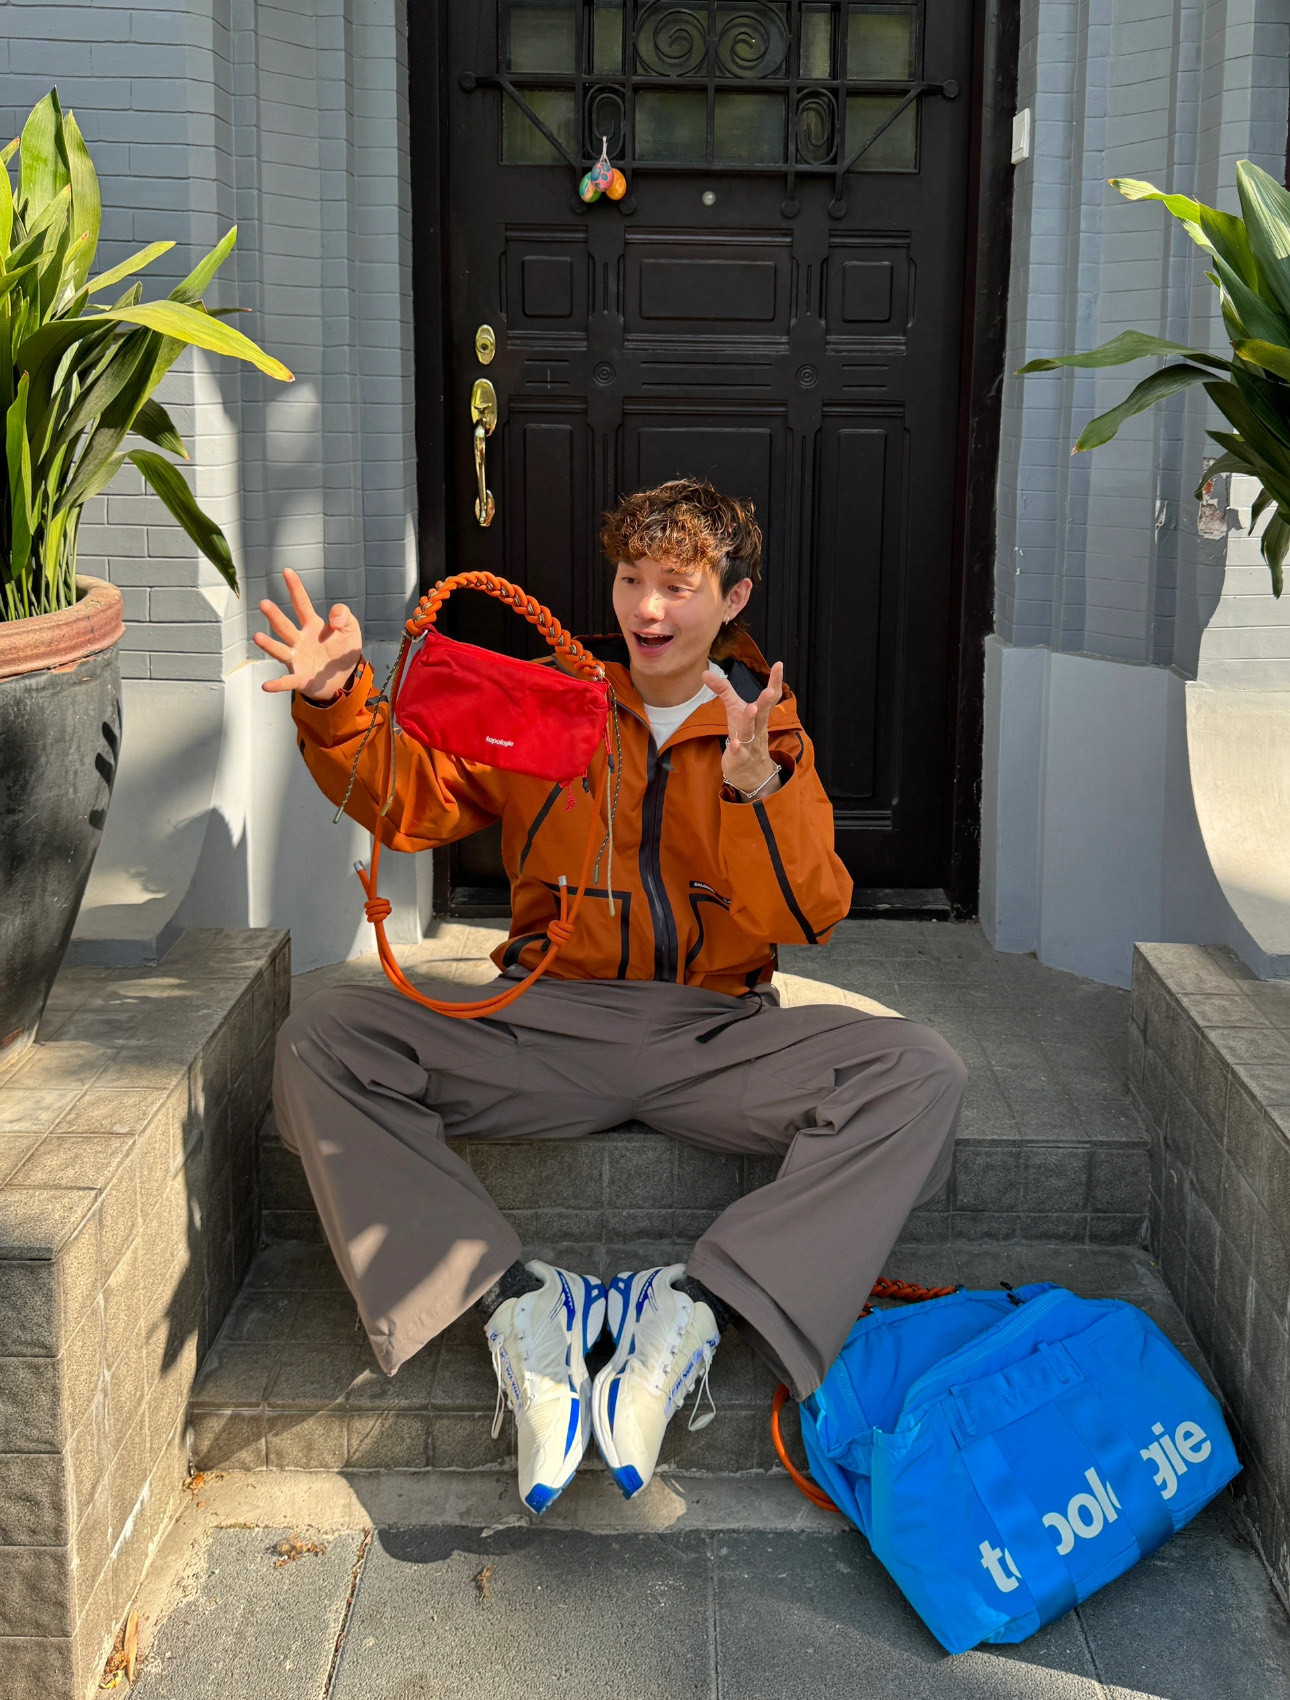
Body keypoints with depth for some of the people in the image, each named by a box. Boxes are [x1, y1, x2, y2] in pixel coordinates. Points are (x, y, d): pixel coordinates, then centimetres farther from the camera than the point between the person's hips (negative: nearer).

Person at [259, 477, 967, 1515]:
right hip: (544, 1027, 1)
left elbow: (811, 918, -4)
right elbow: (413, 804, 8)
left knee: (921, 1070, -27)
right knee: (322, 1040, -23)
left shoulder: (768, 730, 9)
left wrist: (755, 788, -21)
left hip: (714, 1032, 0)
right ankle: (517, 1303, -29)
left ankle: (696, 1309, -31)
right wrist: (338, 705, -10)